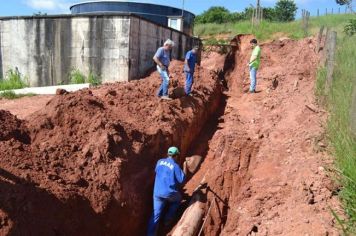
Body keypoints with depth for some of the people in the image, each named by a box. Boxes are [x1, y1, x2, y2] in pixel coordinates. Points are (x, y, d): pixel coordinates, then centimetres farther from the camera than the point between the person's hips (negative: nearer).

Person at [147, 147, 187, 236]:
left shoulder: (159, 162, 5)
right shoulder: (175, 166, -11)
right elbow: (182, 179, -8)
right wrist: (184, 167, 1)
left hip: (157, 193, 4)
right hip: (170, 193, -3)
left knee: (156, 215, 4)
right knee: (178, 199, 30)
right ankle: (168, 219, 29)